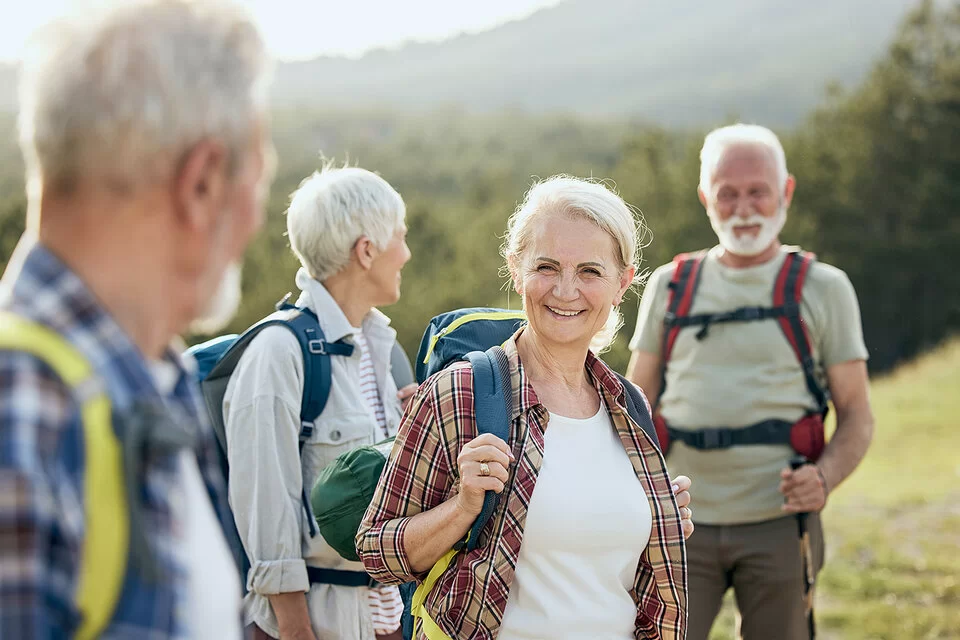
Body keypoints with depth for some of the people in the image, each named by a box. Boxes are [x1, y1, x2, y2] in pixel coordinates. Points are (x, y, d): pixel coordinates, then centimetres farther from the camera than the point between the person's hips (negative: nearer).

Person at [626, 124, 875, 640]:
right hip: (682, 525, 1)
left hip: (777, 524, -1)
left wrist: (825, 477, -16)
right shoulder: (670, 287, 11)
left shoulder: (823, 288, 5)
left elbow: (856, 413, 5)